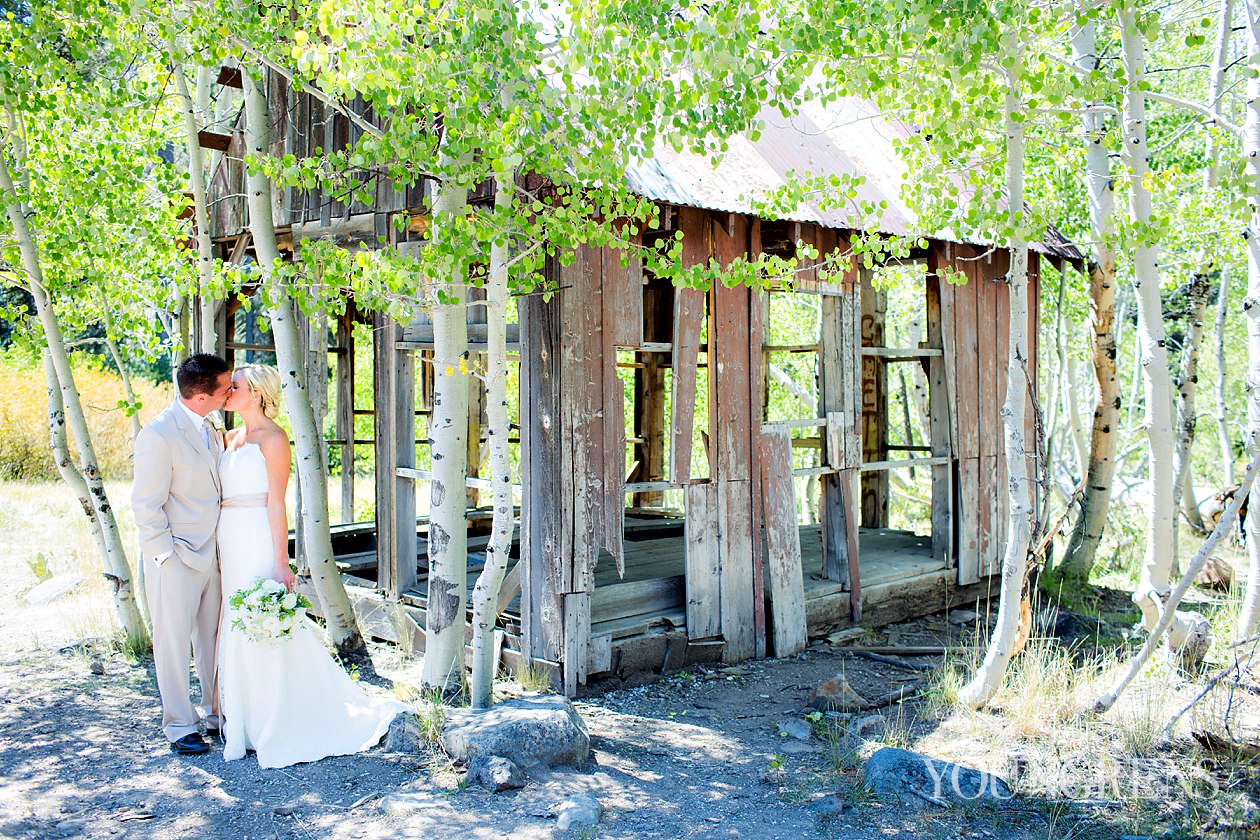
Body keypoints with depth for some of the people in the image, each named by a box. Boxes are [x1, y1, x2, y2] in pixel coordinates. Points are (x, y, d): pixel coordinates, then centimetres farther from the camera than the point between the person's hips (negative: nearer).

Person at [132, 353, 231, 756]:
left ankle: (217, 714, 28)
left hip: (211, 554, 7)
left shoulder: (209, 430, 7)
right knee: (175, 643, 5)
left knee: (214, 639, 15)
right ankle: (180, 726, 17)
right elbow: (146, 506, -15)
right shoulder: (158, 435, -18)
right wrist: (167, 557, -15)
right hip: (176, 557, -7)